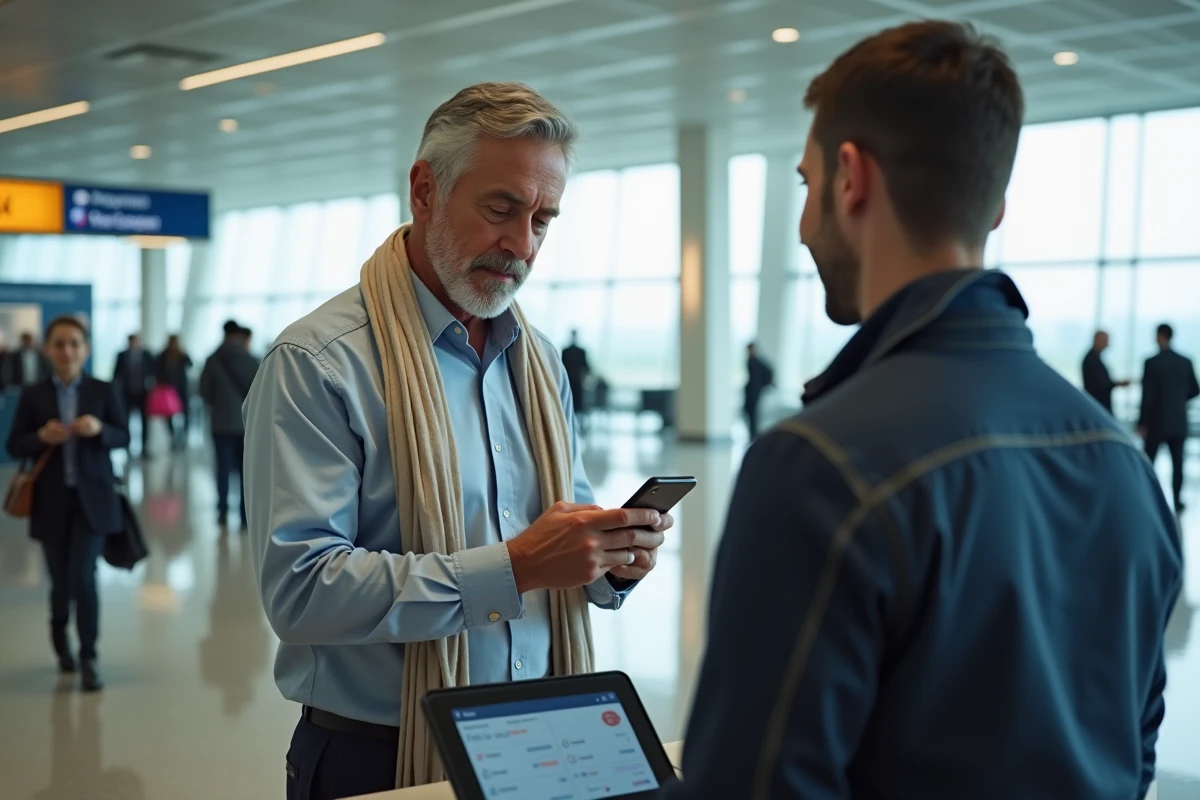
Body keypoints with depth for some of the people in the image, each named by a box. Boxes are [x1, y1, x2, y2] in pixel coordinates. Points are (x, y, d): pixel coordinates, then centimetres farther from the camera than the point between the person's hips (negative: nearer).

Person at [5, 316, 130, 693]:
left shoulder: (104, 391, 0)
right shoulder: (33, 395, 1)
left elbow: (124, 438, 1)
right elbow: (14, 446, 2)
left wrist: (99, 429, -19)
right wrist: (41, 437, -18)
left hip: (92, 499, -1)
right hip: (51, 502, 1)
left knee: (83, 577, -11)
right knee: (61, 580, 9)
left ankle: (89, 659, 2)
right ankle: (59, 635, 41)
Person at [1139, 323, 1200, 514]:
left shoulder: (1152, 362, -13)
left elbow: (1147, 396, -14)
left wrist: (1142, 423, -8)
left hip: (1157, 422, -3)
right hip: (1178, 422, 3)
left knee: (1148, 462, 7)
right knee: (1177, 463, 6)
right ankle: (1177, 501, 4)